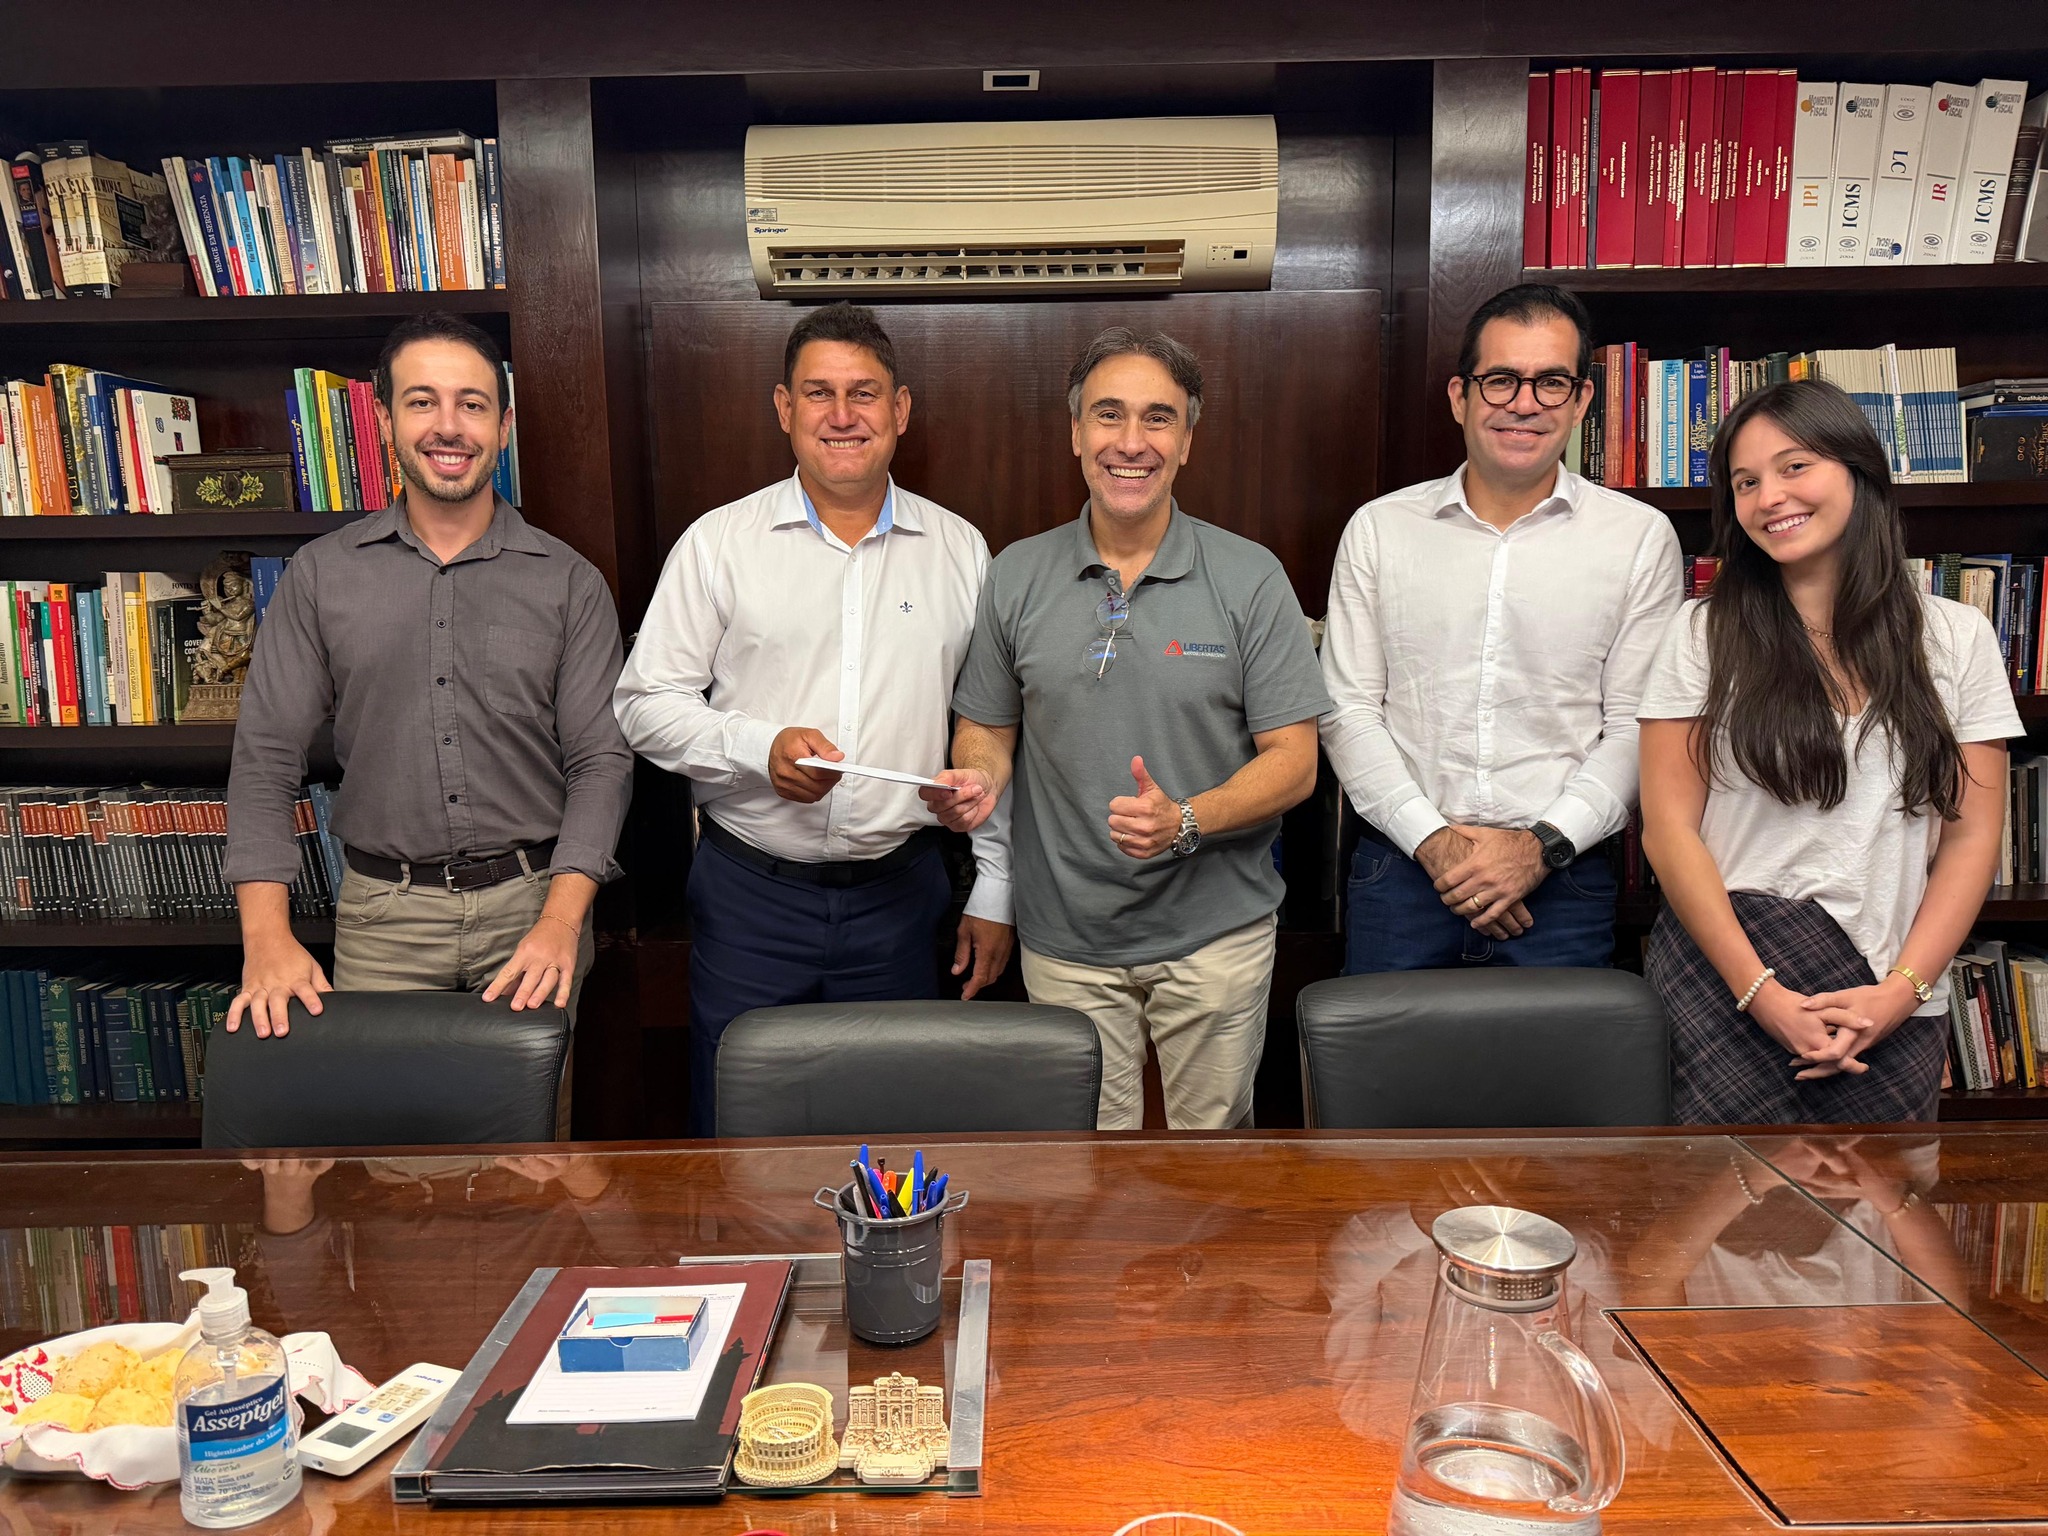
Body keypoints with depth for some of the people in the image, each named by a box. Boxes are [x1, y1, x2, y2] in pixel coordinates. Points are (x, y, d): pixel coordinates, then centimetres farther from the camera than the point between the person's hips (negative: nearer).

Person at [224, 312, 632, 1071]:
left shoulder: (569, 582, 1)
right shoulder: (321, 575, 5)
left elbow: (601, 758, -3)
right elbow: (265, 756, 2)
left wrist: (559, 922, -16)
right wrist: (267, 936, -10)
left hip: (533, 902, 0)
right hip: (384, 913, 1)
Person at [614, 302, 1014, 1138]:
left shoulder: (959, 551, 5)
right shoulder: (717, 543, 0)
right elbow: (645, 703, 0)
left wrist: (996, 890, 7)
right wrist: (759, 747, -18)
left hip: (901, 890, 1)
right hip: (751, 890, -1)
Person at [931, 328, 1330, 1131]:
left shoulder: (1249, 578, -4)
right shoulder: (1016, 576, 2)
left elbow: (1293, 760, -6)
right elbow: (986, 727, 10)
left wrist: (1186, 821, -22)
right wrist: (979, 780, -13)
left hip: (1216, 929, -1)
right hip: (1066, 938, 1)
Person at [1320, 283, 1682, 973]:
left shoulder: (1641, 537, 3)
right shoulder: (1378, 528, 5)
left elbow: (1636, 727, 1)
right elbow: (1347, 709, 1)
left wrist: (1542, 845, -11)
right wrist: (1432, 840, -9)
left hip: (1563, 880, 0)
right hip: (1402, 869, 1)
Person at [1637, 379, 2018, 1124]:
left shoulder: (1957, 637, 8)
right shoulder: (1705, 631, 2)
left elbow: (1972, 837, 6)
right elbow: (1669, 828, -3)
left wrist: (1902, 990, -8)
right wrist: (1762, 994, -12)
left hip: (1891, 1009, 2)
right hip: (1724, 970, -2)